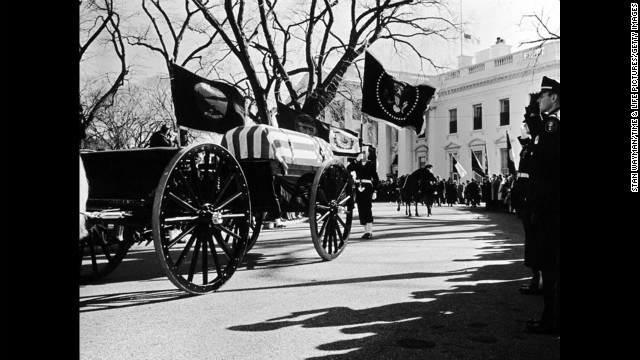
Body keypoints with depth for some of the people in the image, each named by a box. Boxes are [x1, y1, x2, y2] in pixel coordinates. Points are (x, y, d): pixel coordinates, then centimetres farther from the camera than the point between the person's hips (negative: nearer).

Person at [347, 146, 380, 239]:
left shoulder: (371, 164, 3)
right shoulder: (357, 163, 11)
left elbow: (375, 178, 2)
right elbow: (348, 169, -5)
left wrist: (374, 191, -4)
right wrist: (356, 160, -9)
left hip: (367, 188, -4)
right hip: (358, 188, 4)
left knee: (367, 209, -10)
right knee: (361, 210, 5)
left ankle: (370, 232, -9)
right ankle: (366, 231, 13)